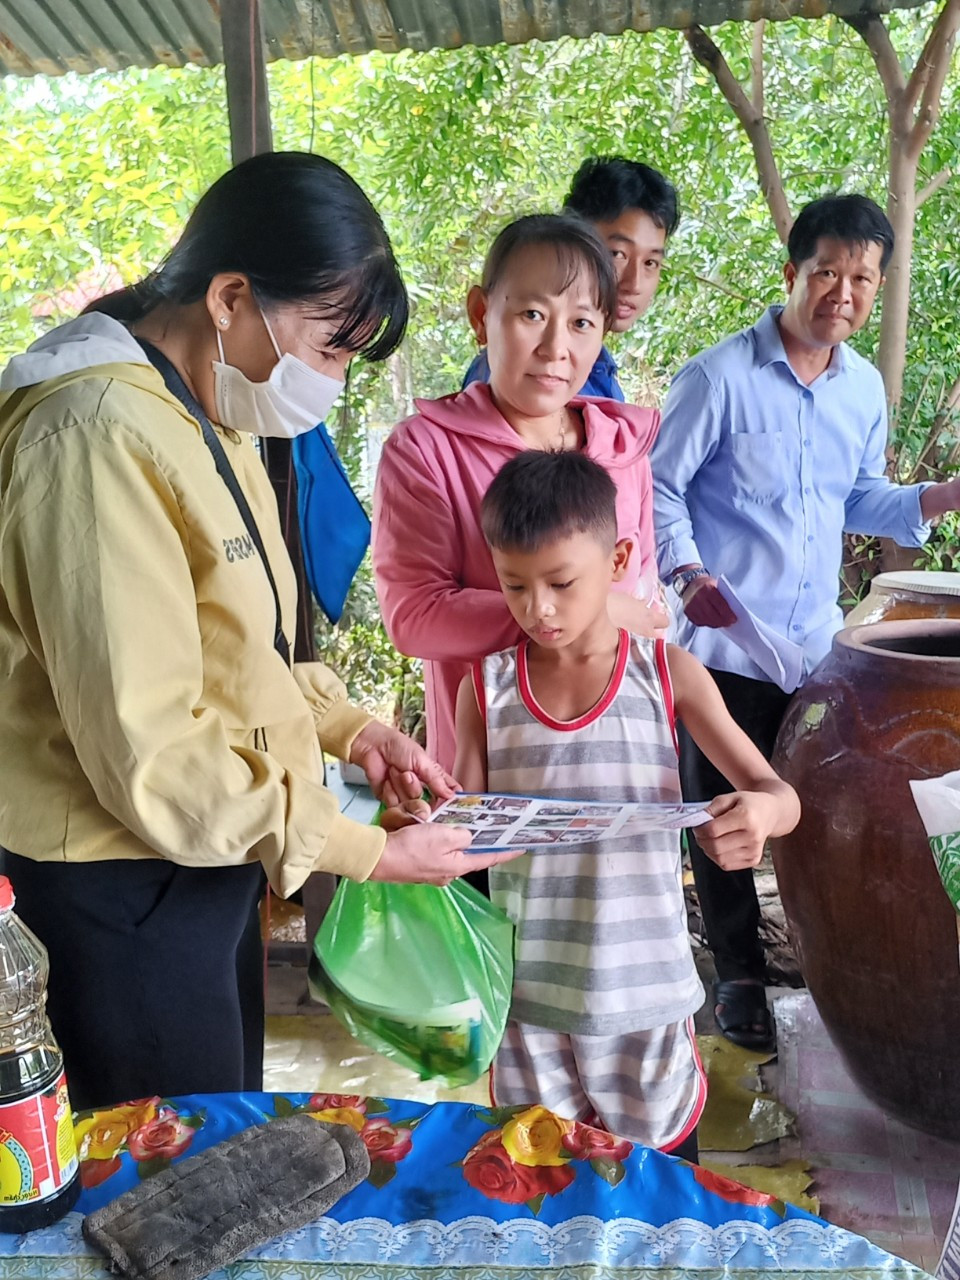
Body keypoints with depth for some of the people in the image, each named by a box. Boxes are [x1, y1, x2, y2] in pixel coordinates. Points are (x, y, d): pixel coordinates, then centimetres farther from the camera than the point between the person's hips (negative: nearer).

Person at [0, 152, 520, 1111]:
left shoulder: (203, 418, 9)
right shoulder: (103, 442, -24)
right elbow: (150, 756, -26)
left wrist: (345, 725, 4)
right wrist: (370, 852, -18)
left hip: (201, 870, 10)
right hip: (120, 899, -9)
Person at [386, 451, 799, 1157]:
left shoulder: (669, 674, -5)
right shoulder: (486, 688, -1)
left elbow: (781, 795, -5)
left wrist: (761, 812, -28)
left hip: (646, 992, -1)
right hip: (529, 995, 1)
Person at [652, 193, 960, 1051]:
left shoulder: (865, 387, 8)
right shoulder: (721, 376, -10)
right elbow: (660, 487, -7)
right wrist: (689, 575, -21)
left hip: (818, 643, 5)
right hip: (725, 643, -5)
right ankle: (740, 974, 23)